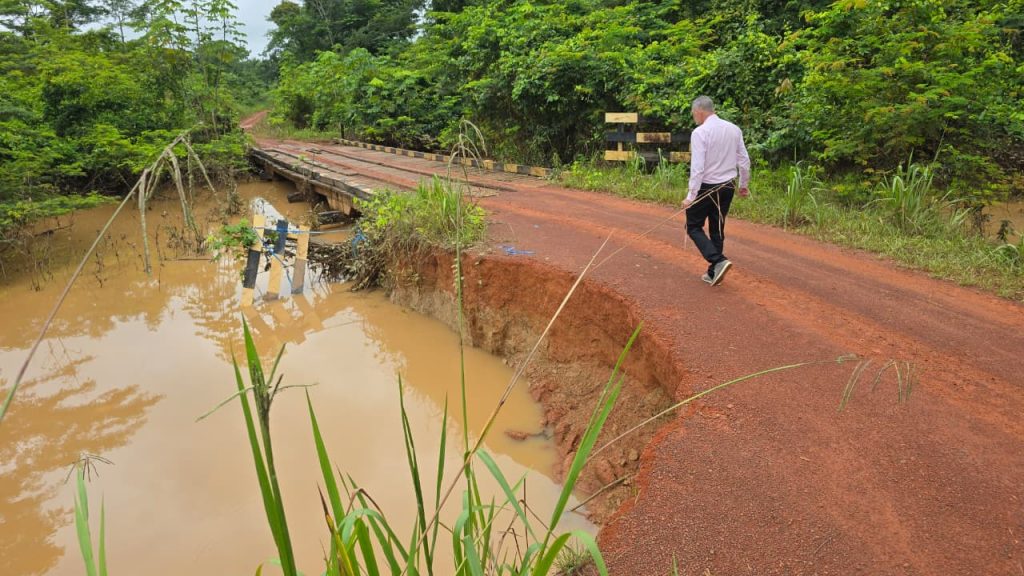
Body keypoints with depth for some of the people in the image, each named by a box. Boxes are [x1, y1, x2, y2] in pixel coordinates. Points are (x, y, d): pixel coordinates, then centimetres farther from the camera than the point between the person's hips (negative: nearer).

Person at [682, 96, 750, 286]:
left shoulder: (700, 132, -15)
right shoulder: (734, 129, 3)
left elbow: (697, 167, -20)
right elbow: (744, 160, 8)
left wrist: (691, 196, -18)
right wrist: (744, 184, 21)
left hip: (706, 187, -6)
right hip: (727, 187, 6)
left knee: (694, 227, 8)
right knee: (717, 230, 15)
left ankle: (719, 261, -11)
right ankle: (713, 273, 20)